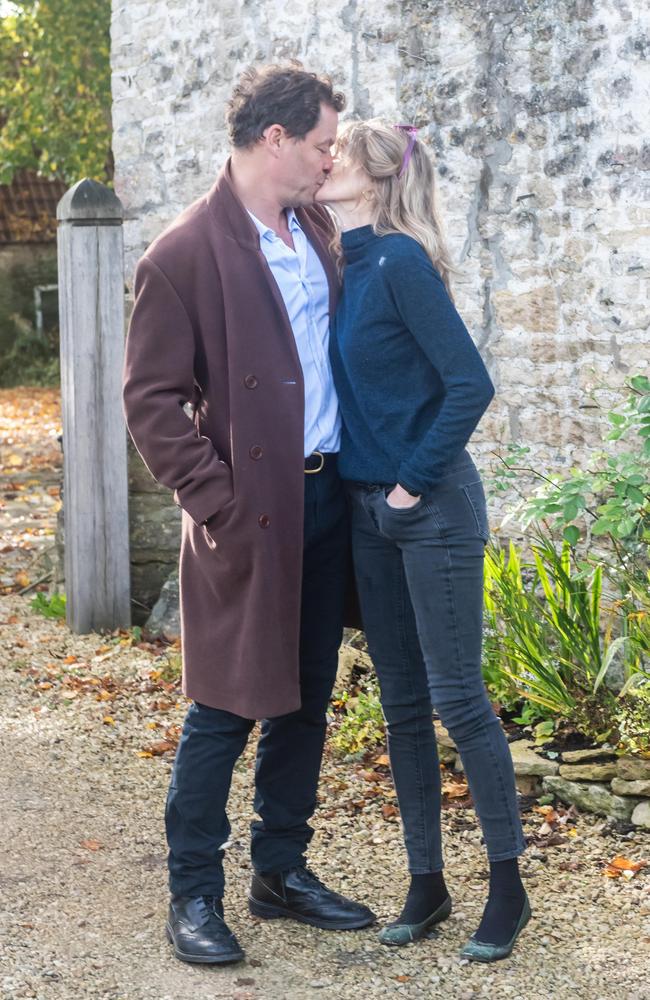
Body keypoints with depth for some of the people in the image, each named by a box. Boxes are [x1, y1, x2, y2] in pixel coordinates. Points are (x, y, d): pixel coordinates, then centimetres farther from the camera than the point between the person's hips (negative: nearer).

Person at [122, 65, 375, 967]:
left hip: (327, 501, 7)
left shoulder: (317, 227, 9)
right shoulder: (184, 257, -13)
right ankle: (194, 894, 15)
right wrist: (218, 507, -16)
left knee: (305, 701, 15)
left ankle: (282, 872, 28)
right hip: (251, 519, -7)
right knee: (225, 712, 1)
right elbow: (152, 402, -12)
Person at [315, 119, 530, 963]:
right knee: (402, 703, 11)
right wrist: (373, 492, 11)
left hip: (433, 508, -8)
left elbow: (470, 384, -20)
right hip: (370, 510, 8)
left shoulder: (401, 262, -15)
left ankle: (508, 886, 11)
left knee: (458, 699, -3)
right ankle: (426, 884, 21)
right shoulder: (344, 267, 8)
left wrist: (415, 483, -15)